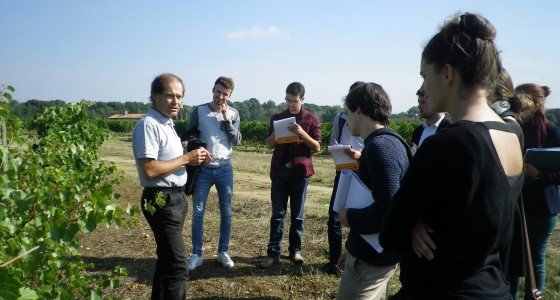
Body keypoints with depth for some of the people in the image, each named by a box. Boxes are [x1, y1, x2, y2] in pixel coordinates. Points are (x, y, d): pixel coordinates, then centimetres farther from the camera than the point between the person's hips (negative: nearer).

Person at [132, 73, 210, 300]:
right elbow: (149, 170, -27)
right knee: (177, 265, -8)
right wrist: (186, 158, -18)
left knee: (167, 257, 21)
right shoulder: (149, 125, -18)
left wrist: (191, 159, 5)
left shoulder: (167, 123, 13)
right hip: (162, 201, -10)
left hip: (176, 198, 10)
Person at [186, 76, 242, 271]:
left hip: (225, 169, 1)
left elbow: (237, 141, -4)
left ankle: (223, 252, 22)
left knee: (226, 213, 7)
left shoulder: (233, 114, 3)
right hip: (202, 169, -1)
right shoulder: (199, 111, -1)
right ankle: (196, 254, 16)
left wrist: (227, 119, -12)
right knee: (198, 213, 4)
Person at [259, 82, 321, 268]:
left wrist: (302, 133, -18)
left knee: (297, 214, 8)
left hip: (300, 171, -1)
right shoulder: (277, 117, 8)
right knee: (277, 213, 2)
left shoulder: (311, 119, 2)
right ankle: (273, 252, 8)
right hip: (279, 171, 2)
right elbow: (270, 145, 9)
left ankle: (295, 250, 19)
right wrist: (275, 133, -12)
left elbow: (317, 148, -2)